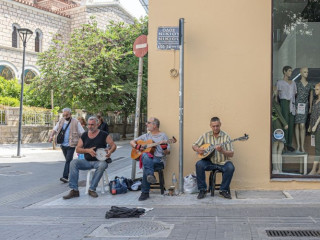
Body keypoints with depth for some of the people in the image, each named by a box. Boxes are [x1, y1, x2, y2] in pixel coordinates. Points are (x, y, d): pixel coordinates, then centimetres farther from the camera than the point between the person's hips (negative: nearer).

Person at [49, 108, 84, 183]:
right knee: (68, 160, 15)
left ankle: (65, 177, -19)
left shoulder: (75, 122, -5)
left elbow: (82, 133, -3)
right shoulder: (61, 121, 10)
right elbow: (55, 129, 17)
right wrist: (51, 136, 0)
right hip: (63, 145, 6)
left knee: (68, 160, -14)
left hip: (71, 145, -5)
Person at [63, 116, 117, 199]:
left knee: (102, 165, -38)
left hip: (99, 161, -3)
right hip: (87, 161, 3)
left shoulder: (103, 135, 1)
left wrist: (110, 151, -25)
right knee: (74, 163, -23)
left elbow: (113, 145, -1)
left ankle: (92, 189, -26)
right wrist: (88, 150, -12)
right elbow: (77, 149, 7)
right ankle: (74, 190, -25)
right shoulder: (84, 135, 11)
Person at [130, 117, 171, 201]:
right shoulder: (146, 136, 22)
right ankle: (151, 175, -51)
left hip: (159, 160, -3)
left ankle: (145, 192, -31)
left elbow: (167, 152, 2)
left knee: (146, 166, -36)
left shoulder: (163, 136, 9)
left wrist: (164, 148, -21)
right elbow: (132, 142, 24)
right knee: (145, 156, -36)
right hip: (147, 159, 3)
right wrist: (137, 146, 2)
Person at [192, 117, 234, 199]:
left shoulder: (225, 136, -3)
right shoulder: (206, 135, 4)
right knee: (199, 164, -27)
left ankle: (223, 190, -10)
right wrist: (198, 149, -14)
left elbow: (231, 154, -7)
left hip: (223, 163, -1)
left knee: (230, 168, -32)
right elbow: (194, 145, 10)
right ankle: (202, 189, -13)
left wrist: (222, 151, -26)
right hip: (210, 162, 2)